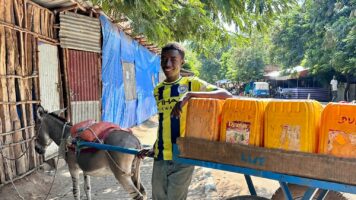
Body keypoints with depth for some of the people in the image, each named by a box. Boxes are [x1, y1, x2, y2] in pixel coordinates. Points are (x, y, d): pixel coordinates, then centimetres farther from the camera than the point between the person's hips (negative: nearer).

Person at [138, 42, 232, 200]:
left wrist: (190, 94, -28)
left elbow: (227, 96, -19)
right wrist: (154, 148, 13)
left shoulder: (192, 83, -7)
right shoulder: (158, 90, 9)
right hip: (160, 156, 5)